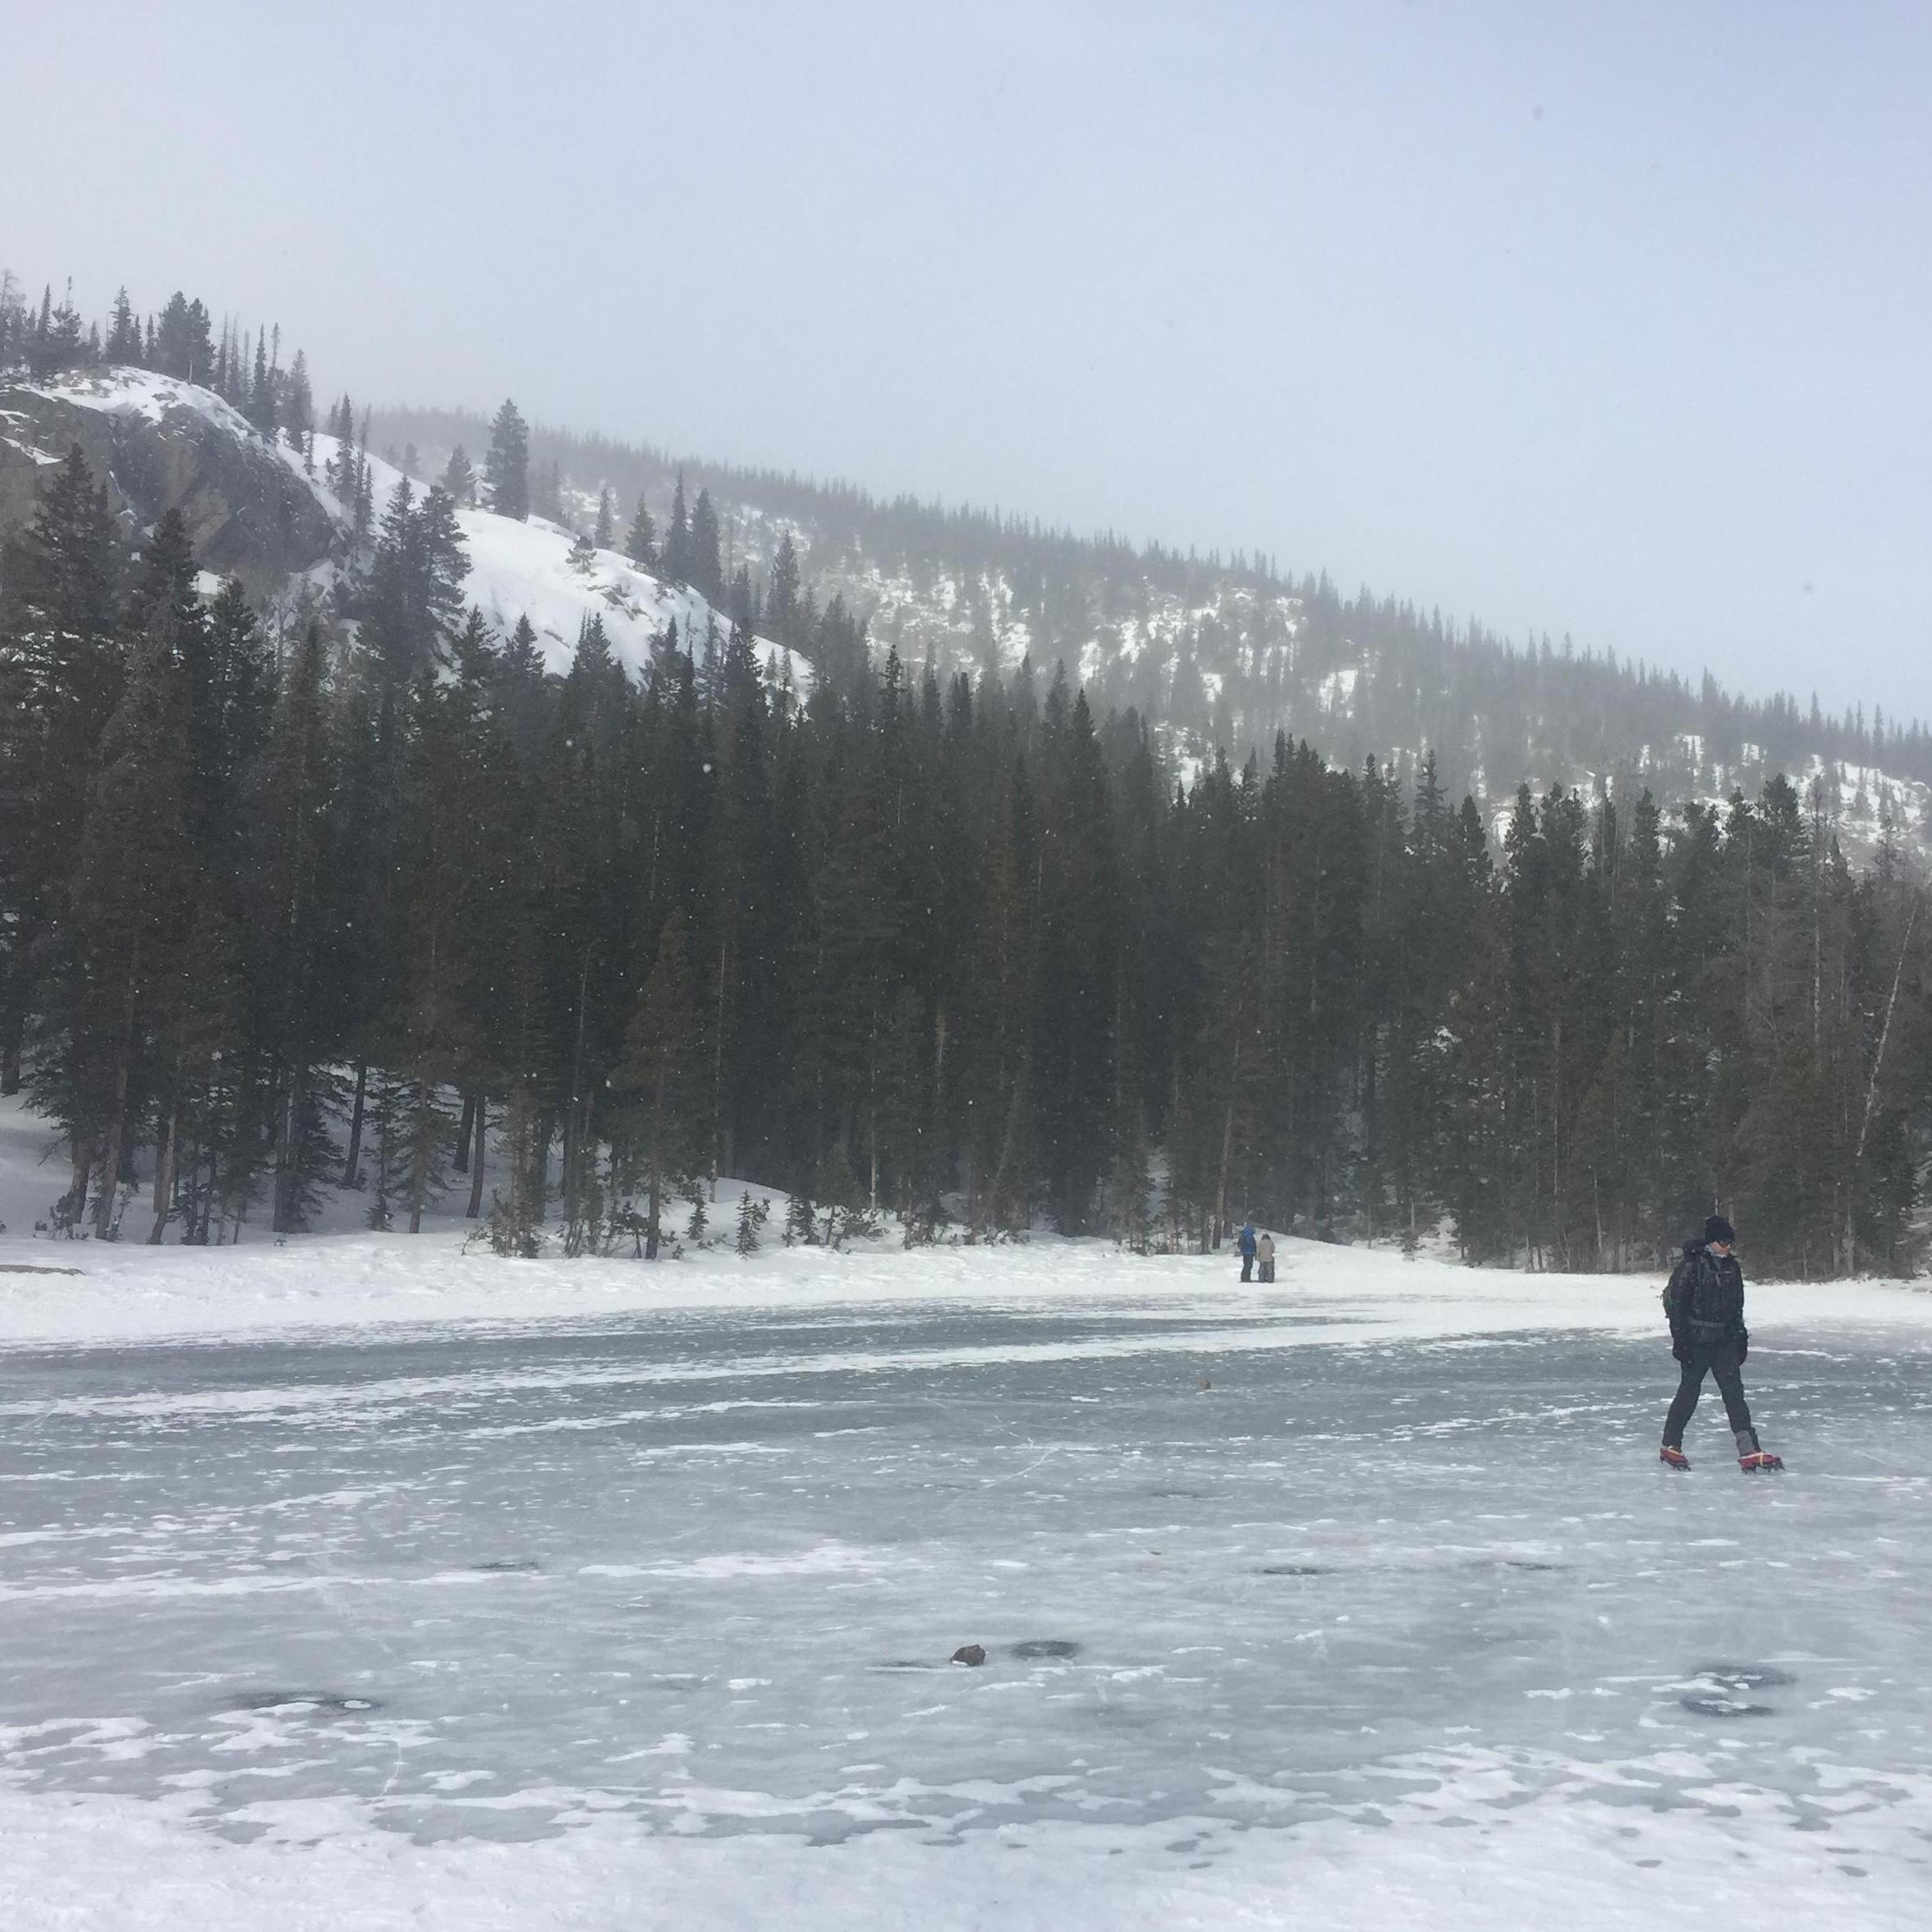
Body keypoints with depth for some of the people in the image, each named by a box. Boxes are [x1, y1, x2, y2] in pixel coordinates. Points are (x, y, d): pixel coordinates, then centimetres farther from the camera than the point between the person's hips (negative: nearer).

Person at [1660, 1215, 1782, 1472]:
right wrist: (1679, 1340, -15)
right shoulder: (1691, 1266, -13)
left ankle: (1749, 1452, -5)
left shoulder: (1731, 1267, 8)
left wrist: (1741, 1337, 15)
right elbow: (1677, 1305, -13)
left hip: (1724, 1341, 6)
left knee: (1734, 1392, -1)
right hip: (1696, 1341, -6)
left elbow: (1737, 1306, 17)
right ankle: (1670, 1446, 18)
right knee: (1689, 1392, 4)